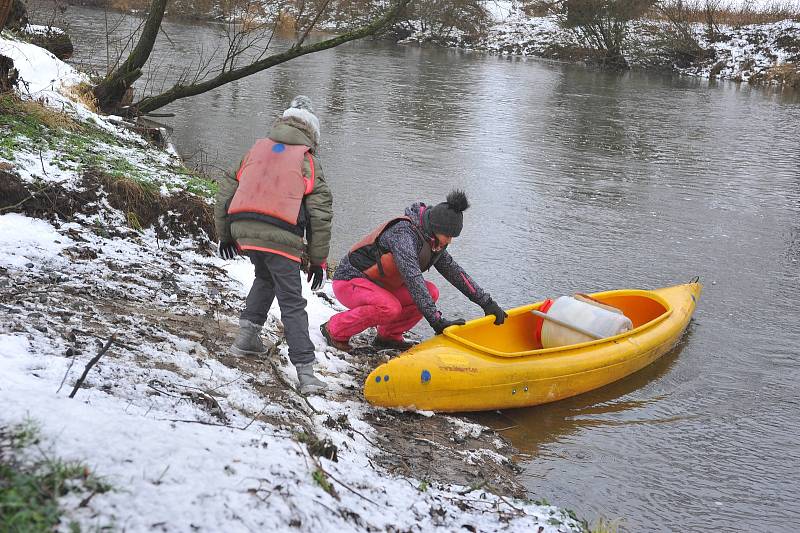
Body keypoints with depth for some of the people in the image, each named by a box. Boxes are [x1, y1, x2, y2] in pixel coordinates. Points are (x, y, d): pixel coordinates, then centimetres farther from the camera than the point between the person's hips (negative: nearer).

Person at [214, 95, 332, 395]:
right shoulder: (307, 161, 9)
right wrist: (318, 259, 12)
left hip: (242, 230, 4)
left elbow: (226, 191, 20)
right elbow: (321, 213, 5)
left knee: (265, 277, 32)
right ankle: (305, 372, -3)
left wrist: (225, 234, 30)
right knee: (292, 303, 2)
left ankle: (248, 335, 25)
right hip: (280, 237, -4)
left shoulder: (257, 149, 20)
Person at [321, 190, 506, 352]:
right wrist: (437, 320, -41)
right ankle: (335, 330, -15)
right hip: (349, 281, -8)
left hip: (378, 285, 9)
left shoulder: (433, 242, 0)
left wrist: (487, 303, 3)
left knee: (430, 292, -7)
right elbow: (413, 279, -38)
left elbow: (455, 272, 6)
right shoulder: (403, 233, -29)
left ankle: (389, 335, 3)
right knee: (390, 308, -36)